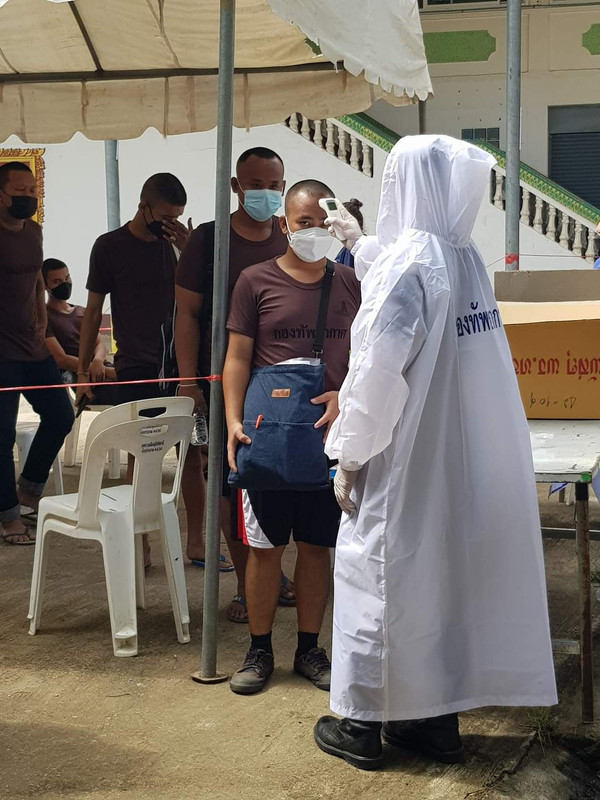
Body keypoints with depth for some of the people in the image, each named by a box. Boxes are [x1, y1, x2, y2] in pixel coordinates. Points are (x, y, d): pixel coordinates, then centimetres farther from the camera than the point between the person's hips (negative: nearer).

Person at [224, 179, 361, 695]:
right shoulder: (256, 282, 0)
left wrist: (345, 396, -9)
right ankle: (259, 649, 18)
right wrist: (234, 421, -11)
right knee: (266, 546, 4)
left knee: (317, 545, 9)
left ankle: (309, 649, 23)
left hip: (330, 435, 2)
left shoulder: (350, 285, 7)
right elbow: (238, 358, 0)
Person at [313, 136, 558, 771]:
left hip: (405, 464, -7)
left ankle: (363, 723, 15)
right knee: (444, 575, 14)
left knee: (379, 578, 5)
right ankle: (437, 718, 23)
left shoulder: (406, 260, -18)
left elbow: (378, 371, -23)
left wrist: (349, 455, -13)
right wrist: (361, 245, 40)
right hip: (463, 466, 7)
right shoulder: (466, 258, 8)